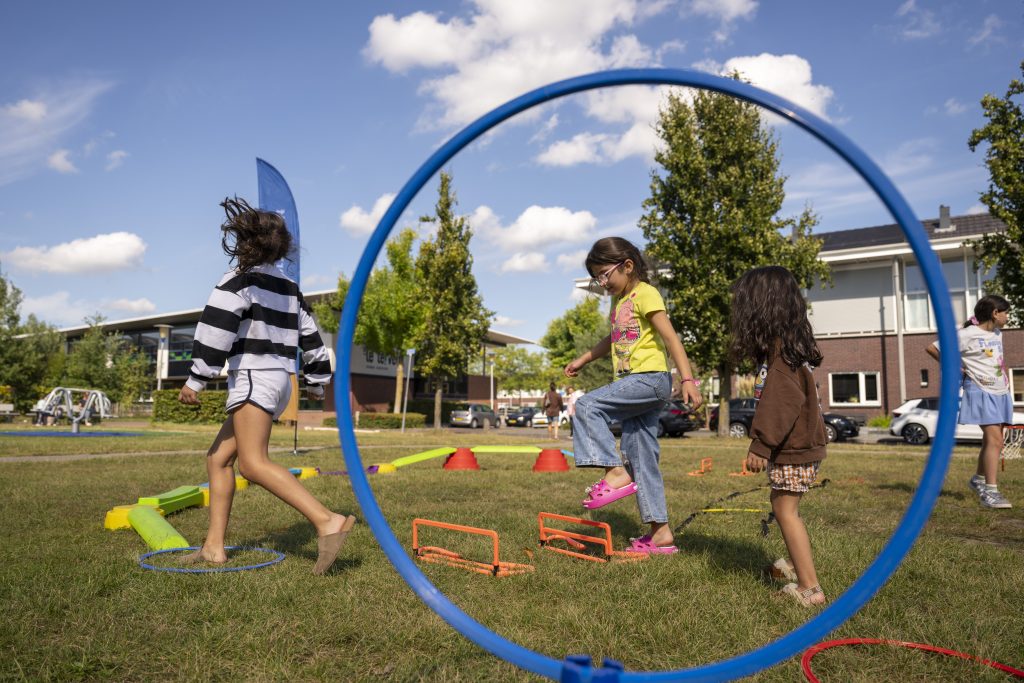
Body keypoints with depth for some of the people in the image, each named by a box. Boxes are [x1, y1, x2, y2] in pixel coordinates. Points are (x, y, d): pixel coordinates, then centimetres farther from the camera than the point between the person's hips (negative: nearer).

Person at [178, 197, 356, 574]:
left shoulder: (240, 279, -4)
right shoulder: (289, 287, 19)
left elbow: (216, 329, -14)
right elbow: (310, 335, 21)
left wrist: (196, 381, -13)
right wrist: (317, 381, 30)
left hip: (254, 377, -9)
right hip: (279, 380, 9)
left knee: (253, 463, -20)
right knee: (218, 458, 13)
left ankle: (328, 521, -33)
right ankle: (214, 547, 12)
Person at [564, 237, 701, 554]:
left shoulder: (645, 294, -6)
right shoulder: (619, 300, 20)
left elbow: (670, 337, -14)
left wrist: (687, 379, -22)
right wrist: (582, 360, 40)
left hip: (650, 378, -9)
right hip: (633, 385, 9)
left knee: (587, 405, -22)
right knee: (641, 460, 7)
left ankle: (615, 472, -20)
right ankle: (660, 532, 12)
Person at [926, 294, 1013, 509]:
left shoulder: (997, 333, 13)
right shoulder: (966, 335, -12)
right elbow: (932, 348, -12)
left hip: (1000, 393, 8)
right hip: (982, 393, -8)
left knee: (991, 440, 14)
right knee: (995, 440, -16)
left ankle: (979, 479, 32)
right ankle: (990, 492, -15)